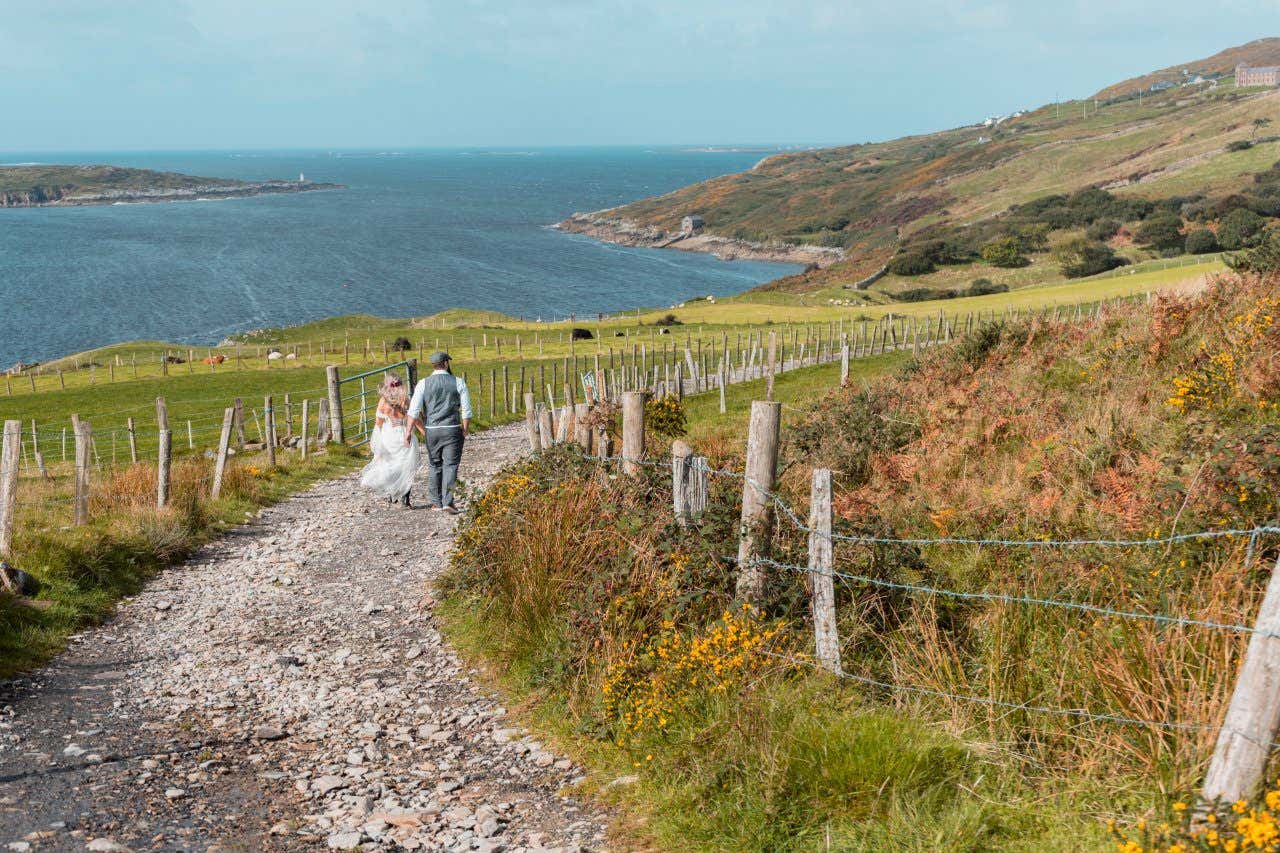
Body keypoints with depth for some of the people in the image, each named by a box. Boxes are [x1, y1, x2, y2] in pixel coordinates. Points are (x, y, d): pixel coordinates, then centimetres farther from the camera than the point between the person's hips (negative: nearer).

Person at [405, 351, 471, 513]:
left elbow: (414, 410, -7)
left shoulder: (424, 384, 0)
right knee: (450, 466, 0)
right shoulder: (458, 382, -1)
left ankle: (436, 502, 18)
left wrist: (409, 432, -4)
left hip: (432, 431, 2)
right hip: (453, 429, -2)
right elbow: (466, 411, -3)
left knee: (434, 466, 15)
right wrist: (465, 432, 6)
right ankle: (447, 502, -12)